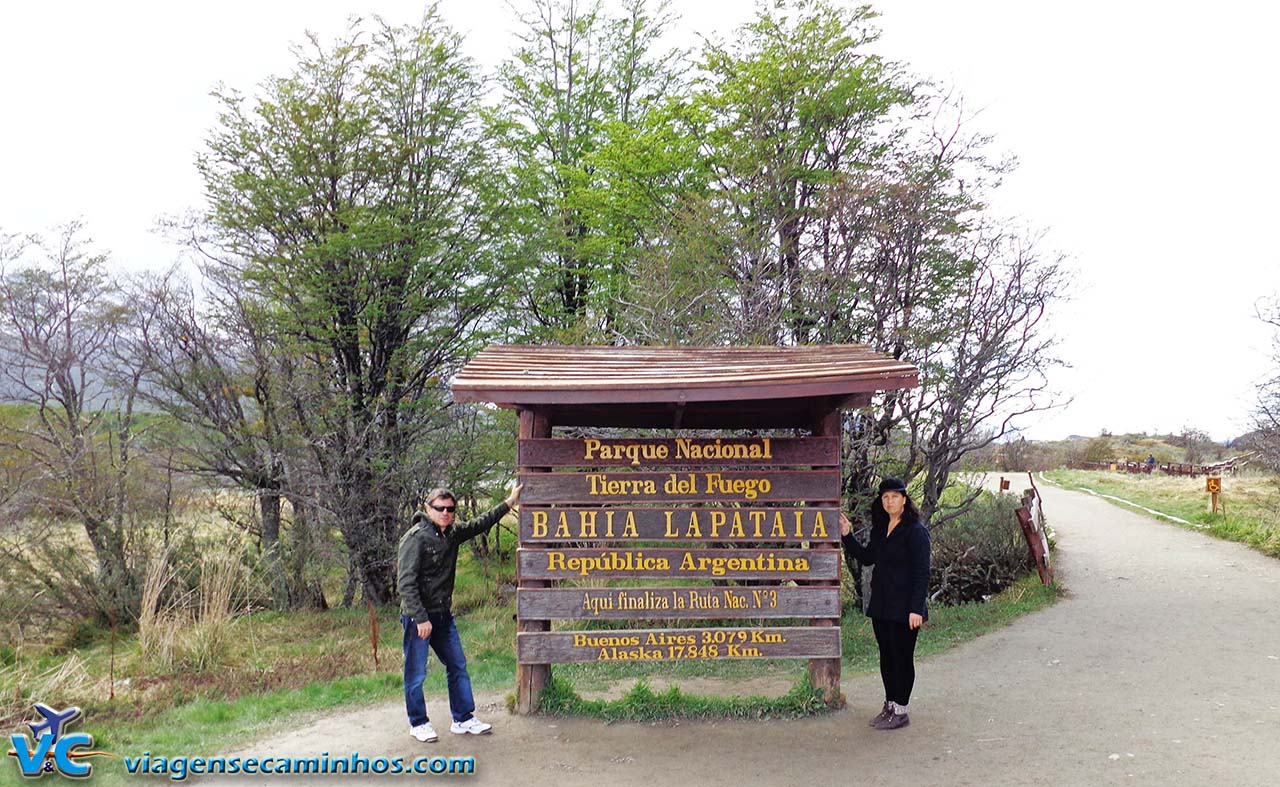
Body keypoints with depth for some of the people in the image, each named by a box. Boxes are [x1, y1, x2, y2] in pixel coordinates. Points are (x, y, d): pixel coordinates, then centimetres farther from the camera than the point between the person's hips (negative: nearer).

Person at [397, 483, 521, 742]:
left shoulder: (453, 534, 6)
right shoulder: (415, 538, -16)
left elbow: (480, 525, 25)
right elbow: (406, 582, -20)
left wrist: (508, 504, 27)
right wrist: (420, 618, -24)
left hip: (443, 615, 8)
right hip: (417, 617, -8)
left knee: (458, 666, 12)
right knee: (416, 673, 3)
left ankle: (463, 719, 22)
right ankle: (418, 723, 19)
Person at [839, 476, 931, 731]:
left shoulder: (916, 530, -12)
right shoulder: (880, 529, 11)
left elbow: (922, 572, -14)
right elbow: (866, 558, 19)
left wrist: (916, 608, -19)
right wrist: (847, 536, 8)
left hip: (904, 608, -8)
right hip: (881, 605, 8)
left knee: (902, 657, 1)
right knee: (886, 657, 14)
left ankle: (900, 711, 10)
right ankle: (890, 705, 25)